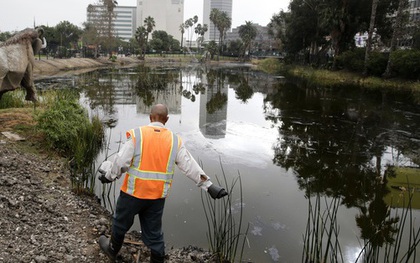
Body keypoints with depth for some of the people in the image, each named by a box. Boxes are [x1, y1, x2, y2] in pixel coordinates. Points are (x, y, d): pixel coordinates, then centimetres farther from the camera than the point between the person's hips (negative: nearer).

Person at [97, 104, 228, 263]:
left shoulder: (136, 134, -11)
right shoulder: (175, 141, -2)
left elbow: (121, 162, -12)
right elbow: (190, 167, -6)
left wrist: (109, 176, 6)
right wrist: (209, 186, -2)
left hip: (133, 192, -2)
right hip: (158, 196, 2)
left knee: (121, 223, 24)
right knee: (154, 233, 16)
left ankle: (112, 250, 47)